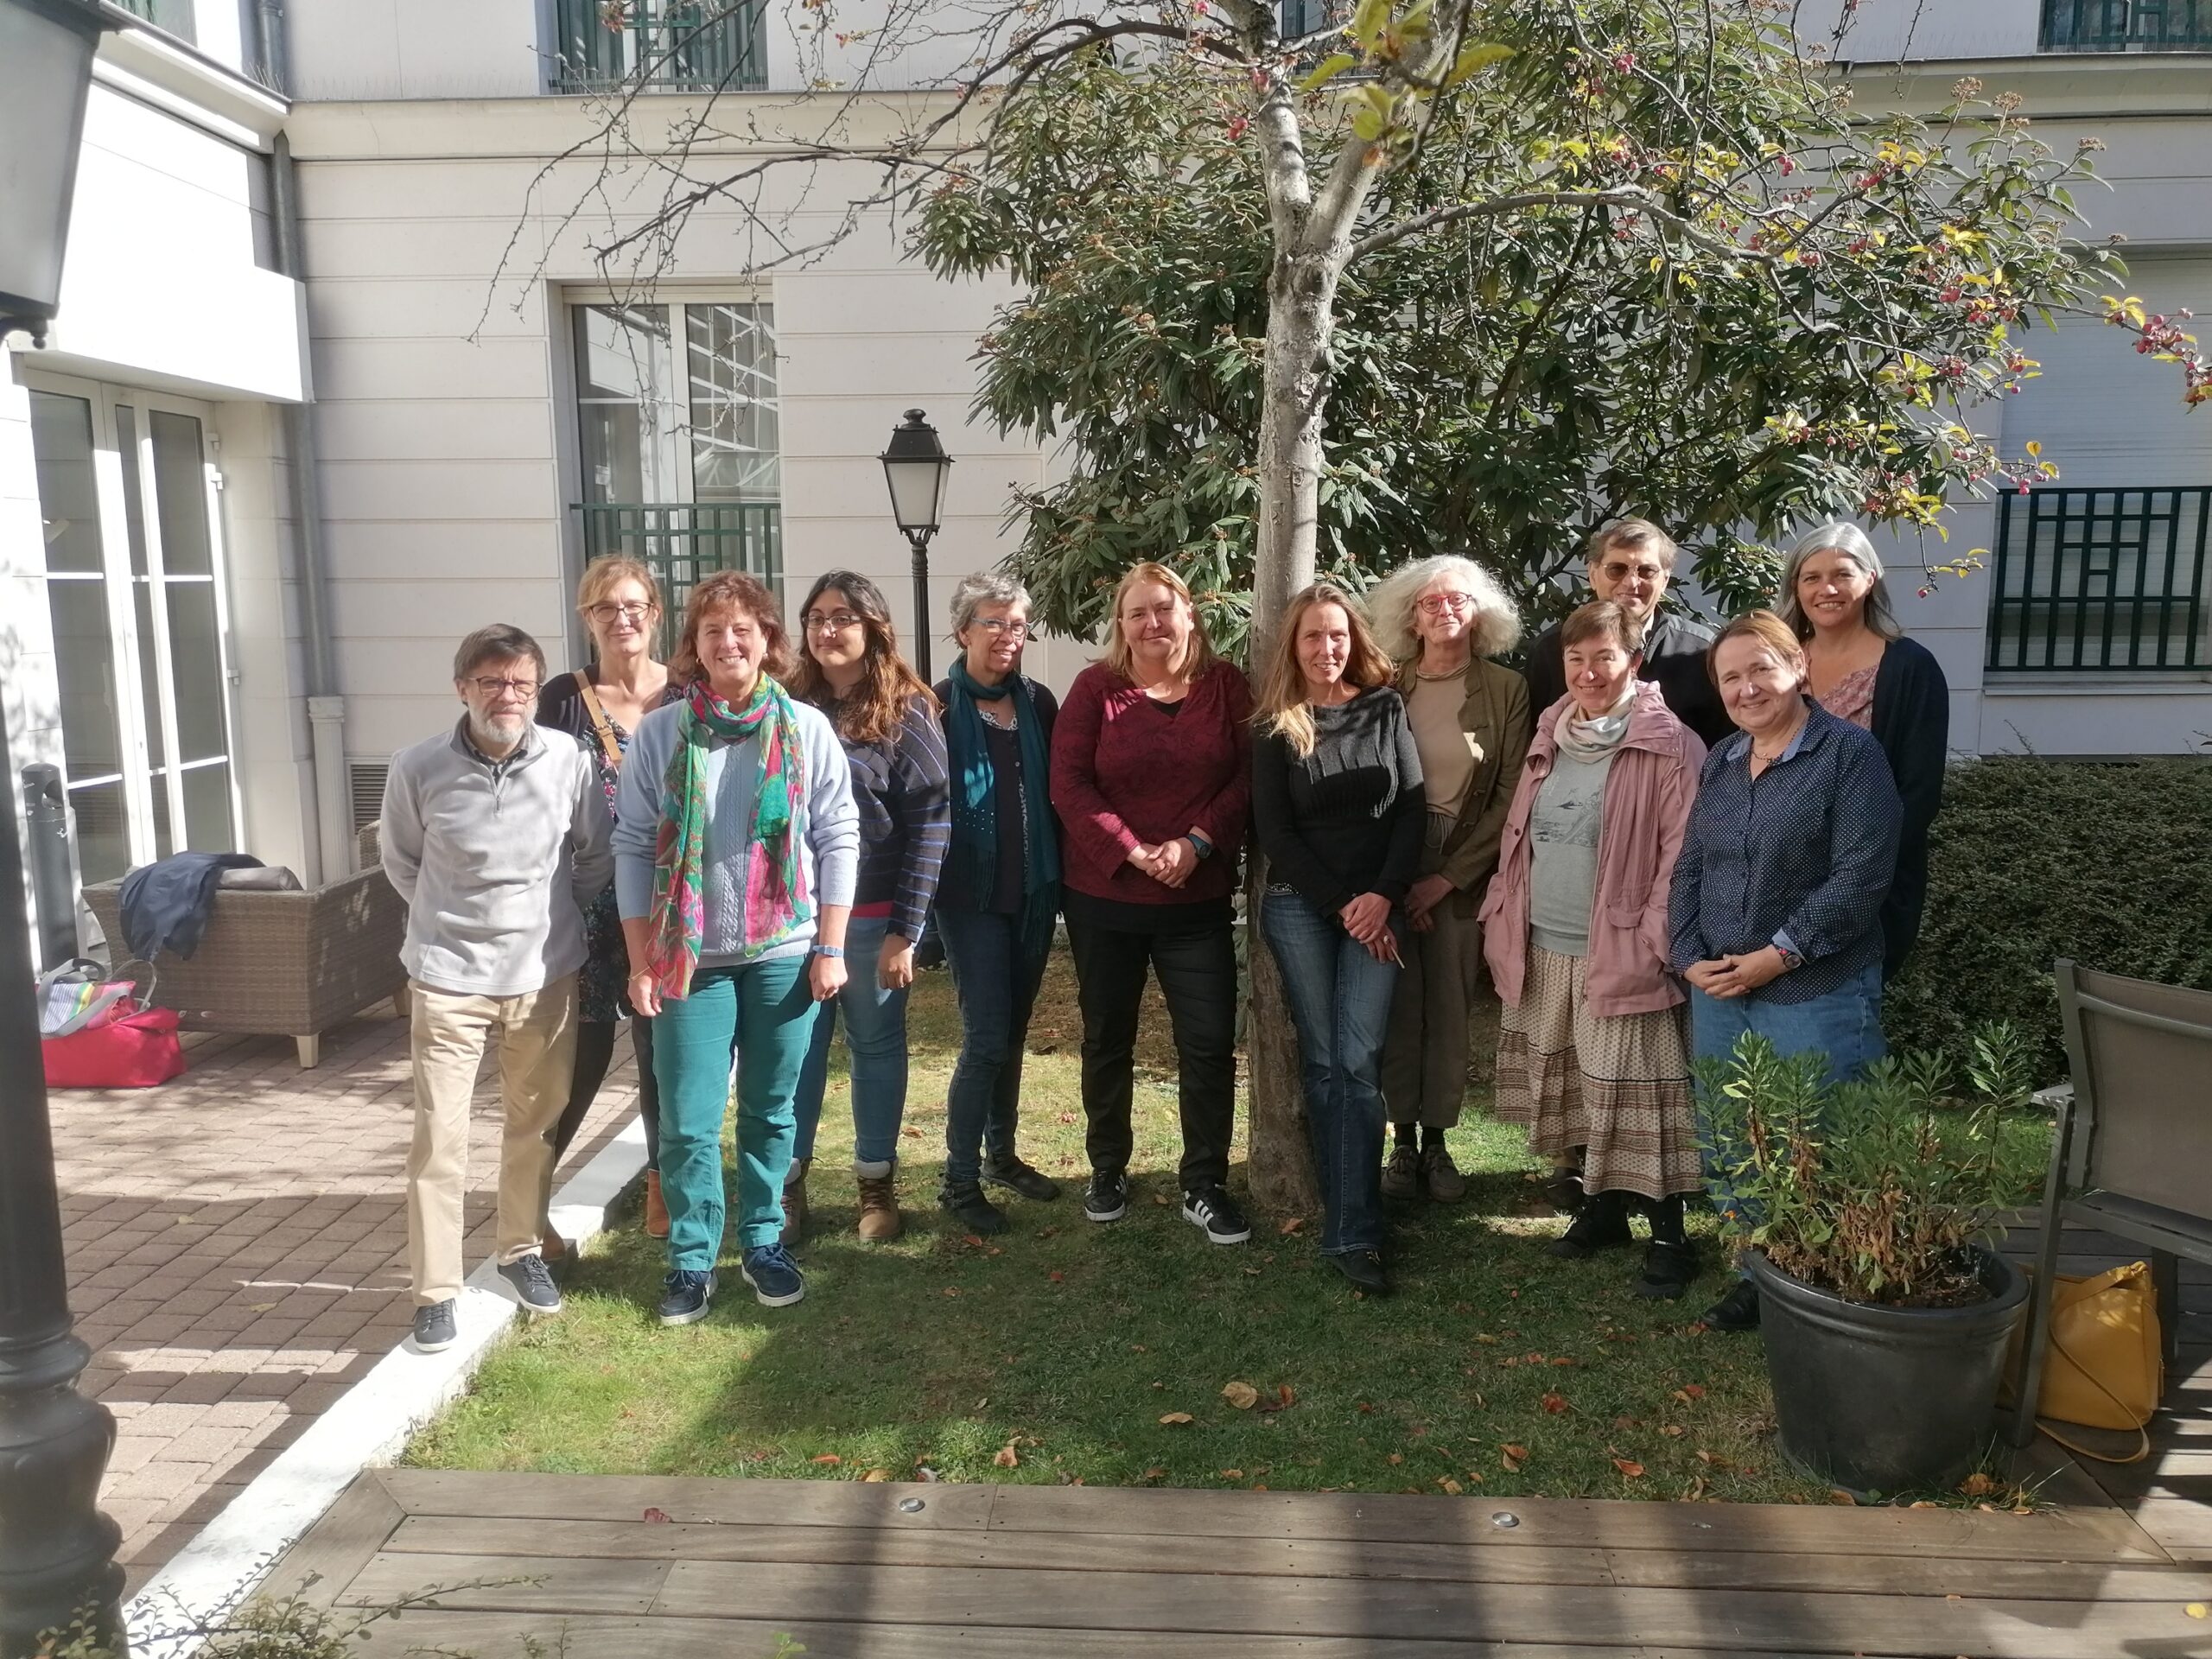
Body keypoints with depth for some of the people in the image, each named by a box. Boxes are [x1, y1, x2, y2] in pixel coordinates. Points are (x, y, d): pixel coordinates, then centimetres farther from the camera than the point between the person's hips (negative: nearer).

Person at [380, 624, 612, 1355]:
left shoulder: (569, 760, -10)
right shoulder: (418, 768, -11)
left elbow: (597, 856, 6)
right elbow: (402, 863, 8)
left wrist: (551, 917, 9)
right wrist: (451, 921, 9)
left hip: (546, 976, 2)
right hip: (448, 979, -1)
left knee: (534, 1126, 16)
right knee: (439, 1139, 1)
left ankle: (522, 1250, 36)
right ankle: (435, 1290, 15)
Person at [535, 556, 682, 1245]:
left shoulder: (686, 697, 4)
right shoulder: (563, 698, -1)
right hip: (589, 907, -2)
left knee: (664, 1047, 11)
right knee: (583, 1053, -1)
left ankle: (662, 1194, 27)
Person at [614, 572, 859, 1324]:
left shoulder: (807, 729, -2)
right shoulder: (659, 734, -1)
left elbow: (839, 840, 0)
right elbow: (634, 848, 0)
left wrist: (830, 947, -4)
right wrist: (640, 963, -2)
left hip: (784, 953, 0)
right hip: (691, 955, 0)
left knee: (771, 1112, 11)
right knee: (688, 1122, 2)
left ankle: (763, 1242, 27)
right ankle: (691, 1259, 18)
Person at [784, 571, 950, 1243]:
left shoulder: (906, 713, -6)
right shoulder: (791, 707, 6)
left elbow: (930, 824, -10)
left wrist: (905, 930, -13)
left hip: (873, 914, -3)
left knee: (877, 1045, 9)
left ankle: (877, 1181, 23)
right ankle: (787, 1179, 21)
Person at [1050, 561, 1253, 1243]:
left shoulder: (1226, 685, 2)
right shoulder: (1095, 687, -3)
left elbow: (1246, 777, -2)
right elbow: (1068, 784, -9)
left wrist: (1197, 843, -16)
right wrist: (1133, 852, -17)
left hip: (1200, 899, 0)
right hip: (1103, 897, 0)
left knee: (1210, 1043, 0)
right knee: (1107, 1039, 13)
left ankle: (1205, 1186, 14)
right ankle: (1108, 1171, 30)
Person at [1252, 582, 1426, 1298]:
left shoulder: (1386, 709, 6)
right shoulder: (1276, 726, 3)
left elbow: (1412, 805, 3)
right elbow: (1273, 829, -2)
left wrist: (1383, 896, -9)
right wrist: (1340, 905, -8)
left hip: (1376, 905, 0)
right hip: (1300, 905, 0)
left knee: (1359, 1061, -8)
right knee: (1323, 1062, 2)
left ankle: (1353, 1235, -7)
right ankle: (1350, 1216, 12)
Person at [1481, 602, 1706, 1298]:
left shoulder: (1668, 746, -9)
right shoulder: (1551, 738, 11)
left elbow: (1682, 853, -13)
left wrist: (1654, 940, -16)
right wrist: (1505, 923, 12)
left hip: (1618, 953, -6)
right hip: (1544, 950, 7)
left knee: (1631, 1097, -2)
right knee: (1570, 1090, 15)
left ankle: (1670, 1240, 10)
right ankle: (1602, 1208, 31)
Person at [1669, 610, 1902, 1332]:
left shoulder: (1850, 753, -8)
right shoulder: (1720, 762, 11)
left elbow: (1860, 877, -16)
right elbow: (1688, 869, 12)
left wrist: (1779, 954, -17)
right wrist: (1688, 957, -1)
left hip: (1815, 993, -6)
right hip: (1717, 991, 6)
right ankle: (1757, 1274, 29)